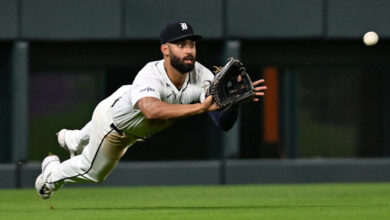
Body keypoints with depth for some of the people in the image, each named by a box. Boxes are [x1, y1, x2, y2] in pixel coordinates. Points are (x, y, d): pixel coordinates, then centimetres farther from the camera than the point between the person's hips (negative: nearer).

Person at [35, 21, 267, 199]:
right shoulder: (150, 76, -48)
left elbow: (224, 122, -39)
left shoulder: (200, 75, -33)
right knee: (93, 171, 19)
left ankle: (72, 140, 68)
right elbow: (152, 110, -71)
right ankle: (52, 172, 50)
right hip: (112, 118, -6)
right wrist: (201, 106, -77)